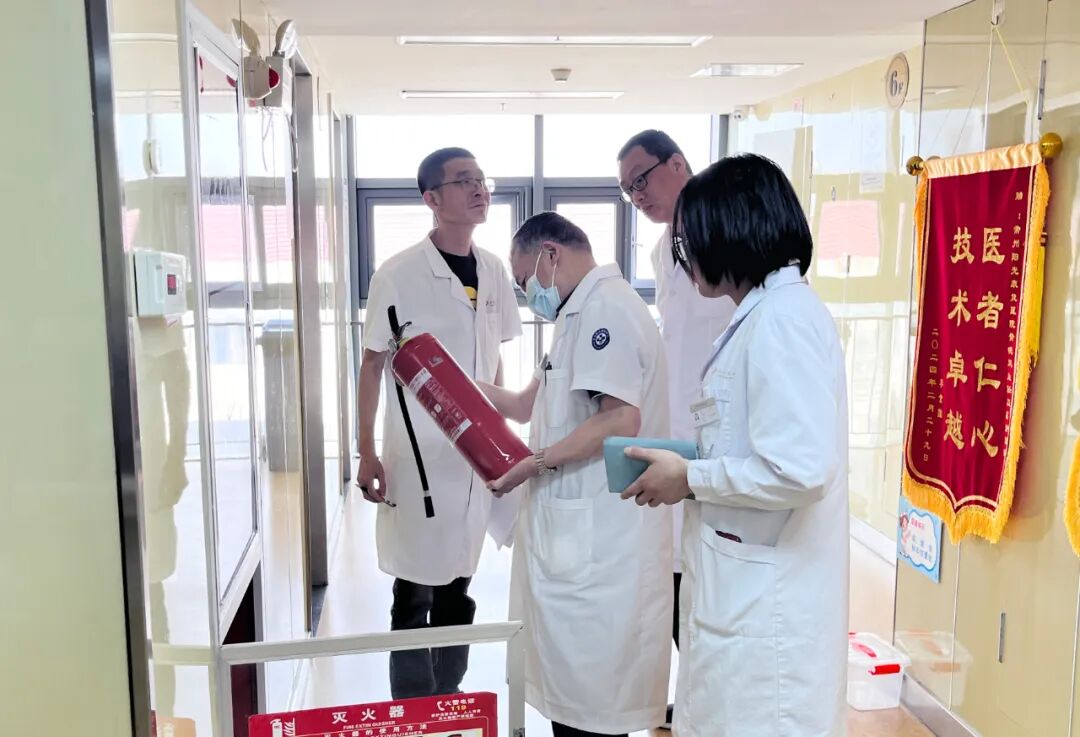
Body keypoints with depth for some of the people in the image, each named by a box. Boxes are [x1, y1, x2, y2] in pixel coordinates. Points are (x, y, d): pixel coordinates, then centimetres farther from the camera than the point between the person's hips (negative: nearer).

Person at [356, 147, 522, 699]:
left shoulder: (494, 271, 3)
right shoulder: (399, 275, -11)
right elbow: (372, 367, -7)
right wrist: (367, 455, -9)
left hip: (477, 455, 5)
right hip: (418, 458, -5)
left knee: (458, 587, 16)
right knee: (416, 592, 5)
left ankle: (450, 698, 32)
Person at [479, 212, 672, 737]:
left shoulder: (605, 307, -15)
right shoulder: (583, 314, 19)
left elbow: (620, 420, -25)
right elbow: (530, 405, 21)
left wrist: (535, 462, -21)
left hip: (597, 534, -10)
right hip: (577, 527, 10)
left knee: (589, 694, 1)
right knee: (569, 673, 19)